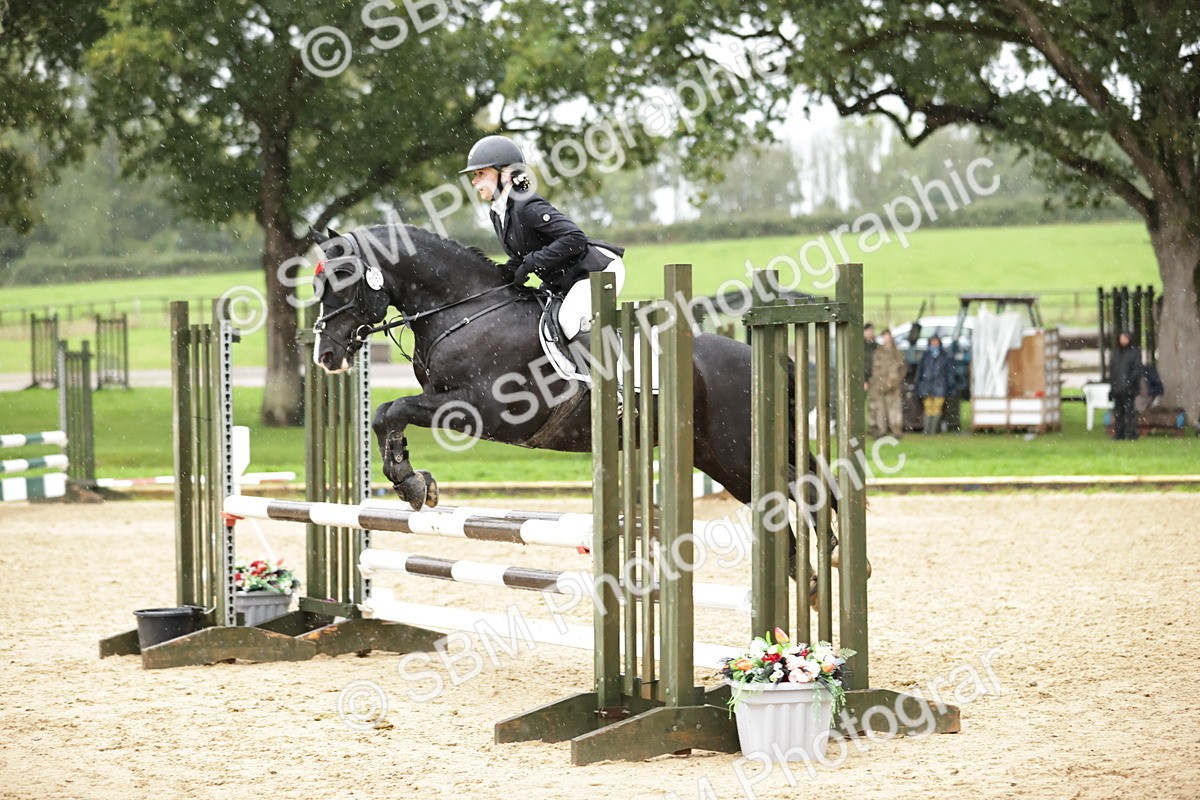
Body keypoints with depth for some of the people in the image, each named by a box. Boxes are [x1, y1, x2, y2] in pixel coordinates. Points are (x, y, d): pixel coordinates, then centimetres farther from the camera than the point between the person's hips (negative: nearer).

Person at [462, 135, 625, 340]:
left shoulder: (529, 206, -25)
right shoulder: (497, 214, 4)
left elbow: (574, 238, -31)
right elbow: (521, 257, 13)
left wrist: (531, 263, -28)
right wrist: (504, 273, -8)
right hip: (562, 282, 10)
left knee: (570, 319, -28)